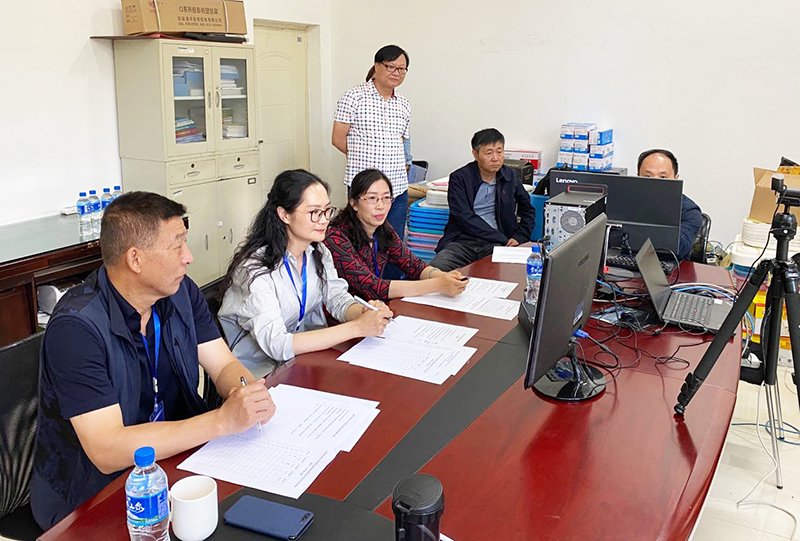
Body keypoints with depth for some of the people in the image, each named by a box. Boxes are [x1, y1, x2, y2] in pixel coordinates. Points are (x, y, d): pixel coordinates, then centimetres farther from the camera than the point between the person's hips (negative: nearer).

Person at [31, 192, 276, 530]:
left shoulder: (181, 292, -3)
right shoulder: (76, 327, -25)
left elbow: (224, 366, 1)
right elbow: (107, 451, -29)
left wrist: (249, 393, -23)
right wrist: (224, 420, -32)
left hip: (171, 452, 6)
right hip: (88, 493, -6)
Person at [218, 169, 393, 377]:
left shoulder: (318, 252, 1)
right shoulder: (255, 267, -24)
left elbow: (338, 298, 7)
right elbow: (276, 345, -31)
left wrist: (365, 312, -18)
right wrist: (356, 328, -32)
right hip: (260, 370, -7)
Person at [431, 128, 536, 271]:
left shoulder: (510, 176, 15)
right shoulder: (459, 178, 3)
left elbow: (527, 211, 29)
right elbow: (465, 218, -8)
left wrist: (519, 238, 10)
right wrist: (503, 239, -12)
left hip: (494, 244, 2)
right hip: (462, 241, -1)